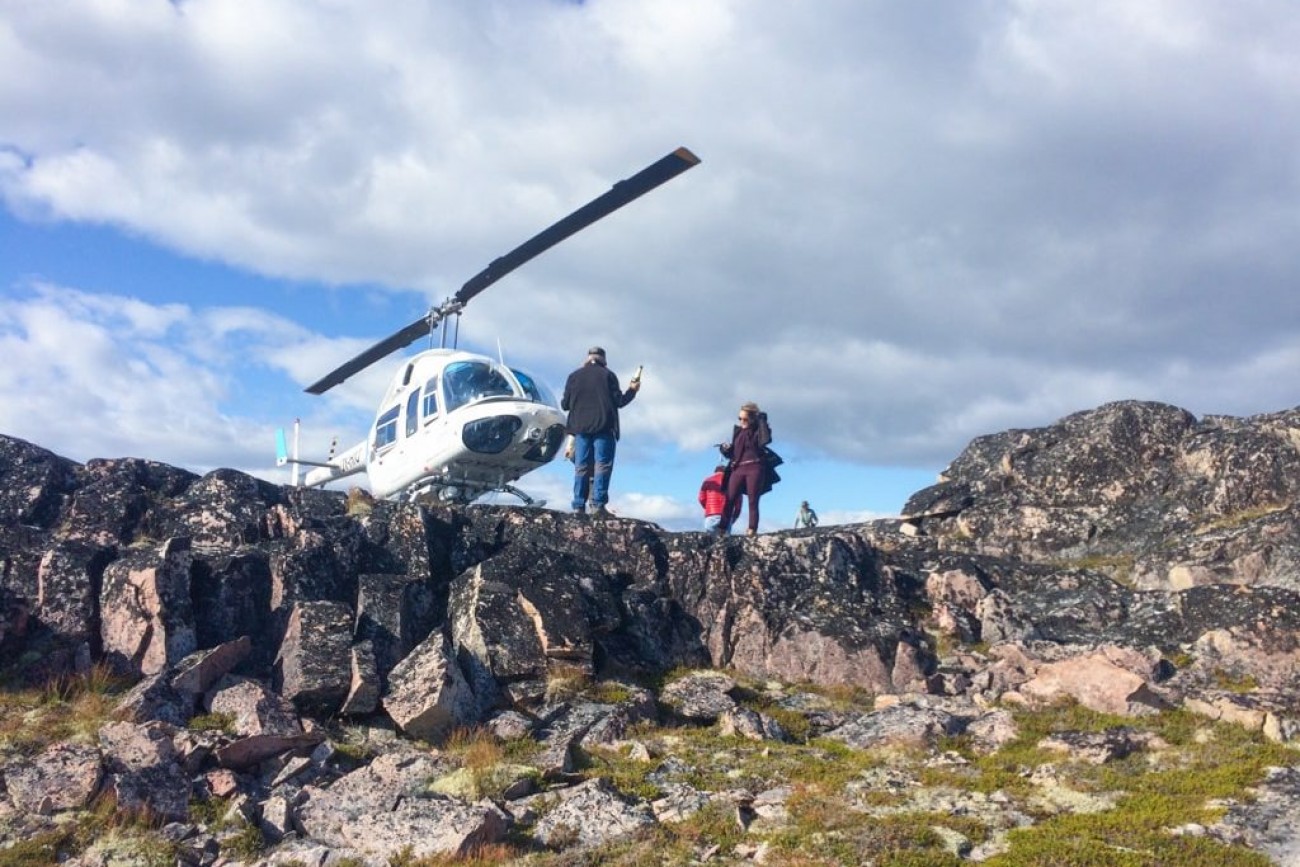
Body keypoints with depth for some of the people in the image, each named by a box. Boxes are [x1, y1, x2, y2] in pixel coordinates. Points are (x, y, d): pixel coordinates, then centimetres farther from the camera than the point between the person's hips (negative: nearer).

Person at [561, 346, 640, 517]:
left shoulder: (574, 376, 8)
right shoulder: (608, 375, 0)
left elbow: (565, 405, 8)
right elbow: (619, 401, -4)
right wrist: (632, 390, 14)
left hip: (581, 427, 3)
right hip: (603, 427, -3)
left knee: (581, 466, 5)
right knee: (602, 465, -4)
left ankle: (579, 506, -1)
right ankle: (598, 504, -14)